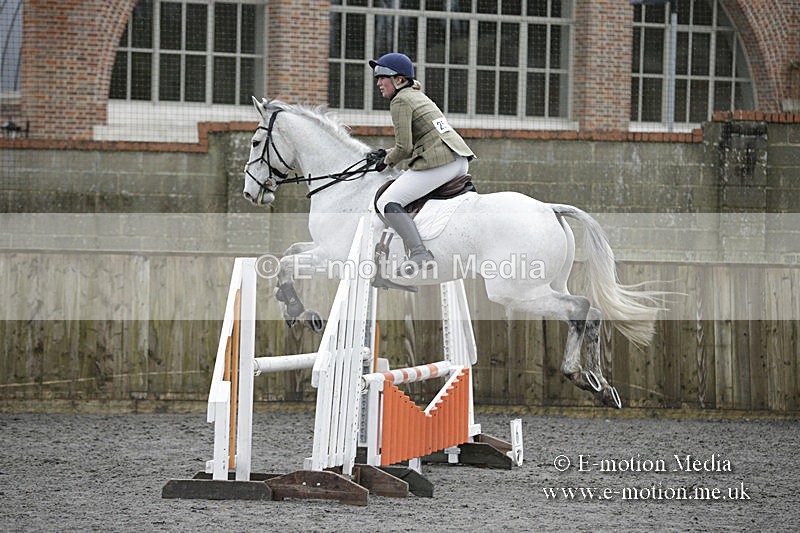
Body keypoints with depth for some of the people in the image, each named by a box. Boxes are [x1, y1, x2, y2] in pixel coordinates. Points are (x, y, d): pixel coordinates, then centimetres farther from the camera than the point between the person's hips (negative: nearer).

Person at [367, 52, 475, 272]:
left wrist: (388, 161, 9)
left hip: (438, 163, -10)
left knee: (387, 203, -11)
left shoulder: (400, 101, -5)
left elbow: (404, 148, -10)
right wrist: (386, 153, 22)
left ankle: (419, 254, -28)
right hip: (461, 162, 10)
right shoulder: (418, 96, 25)